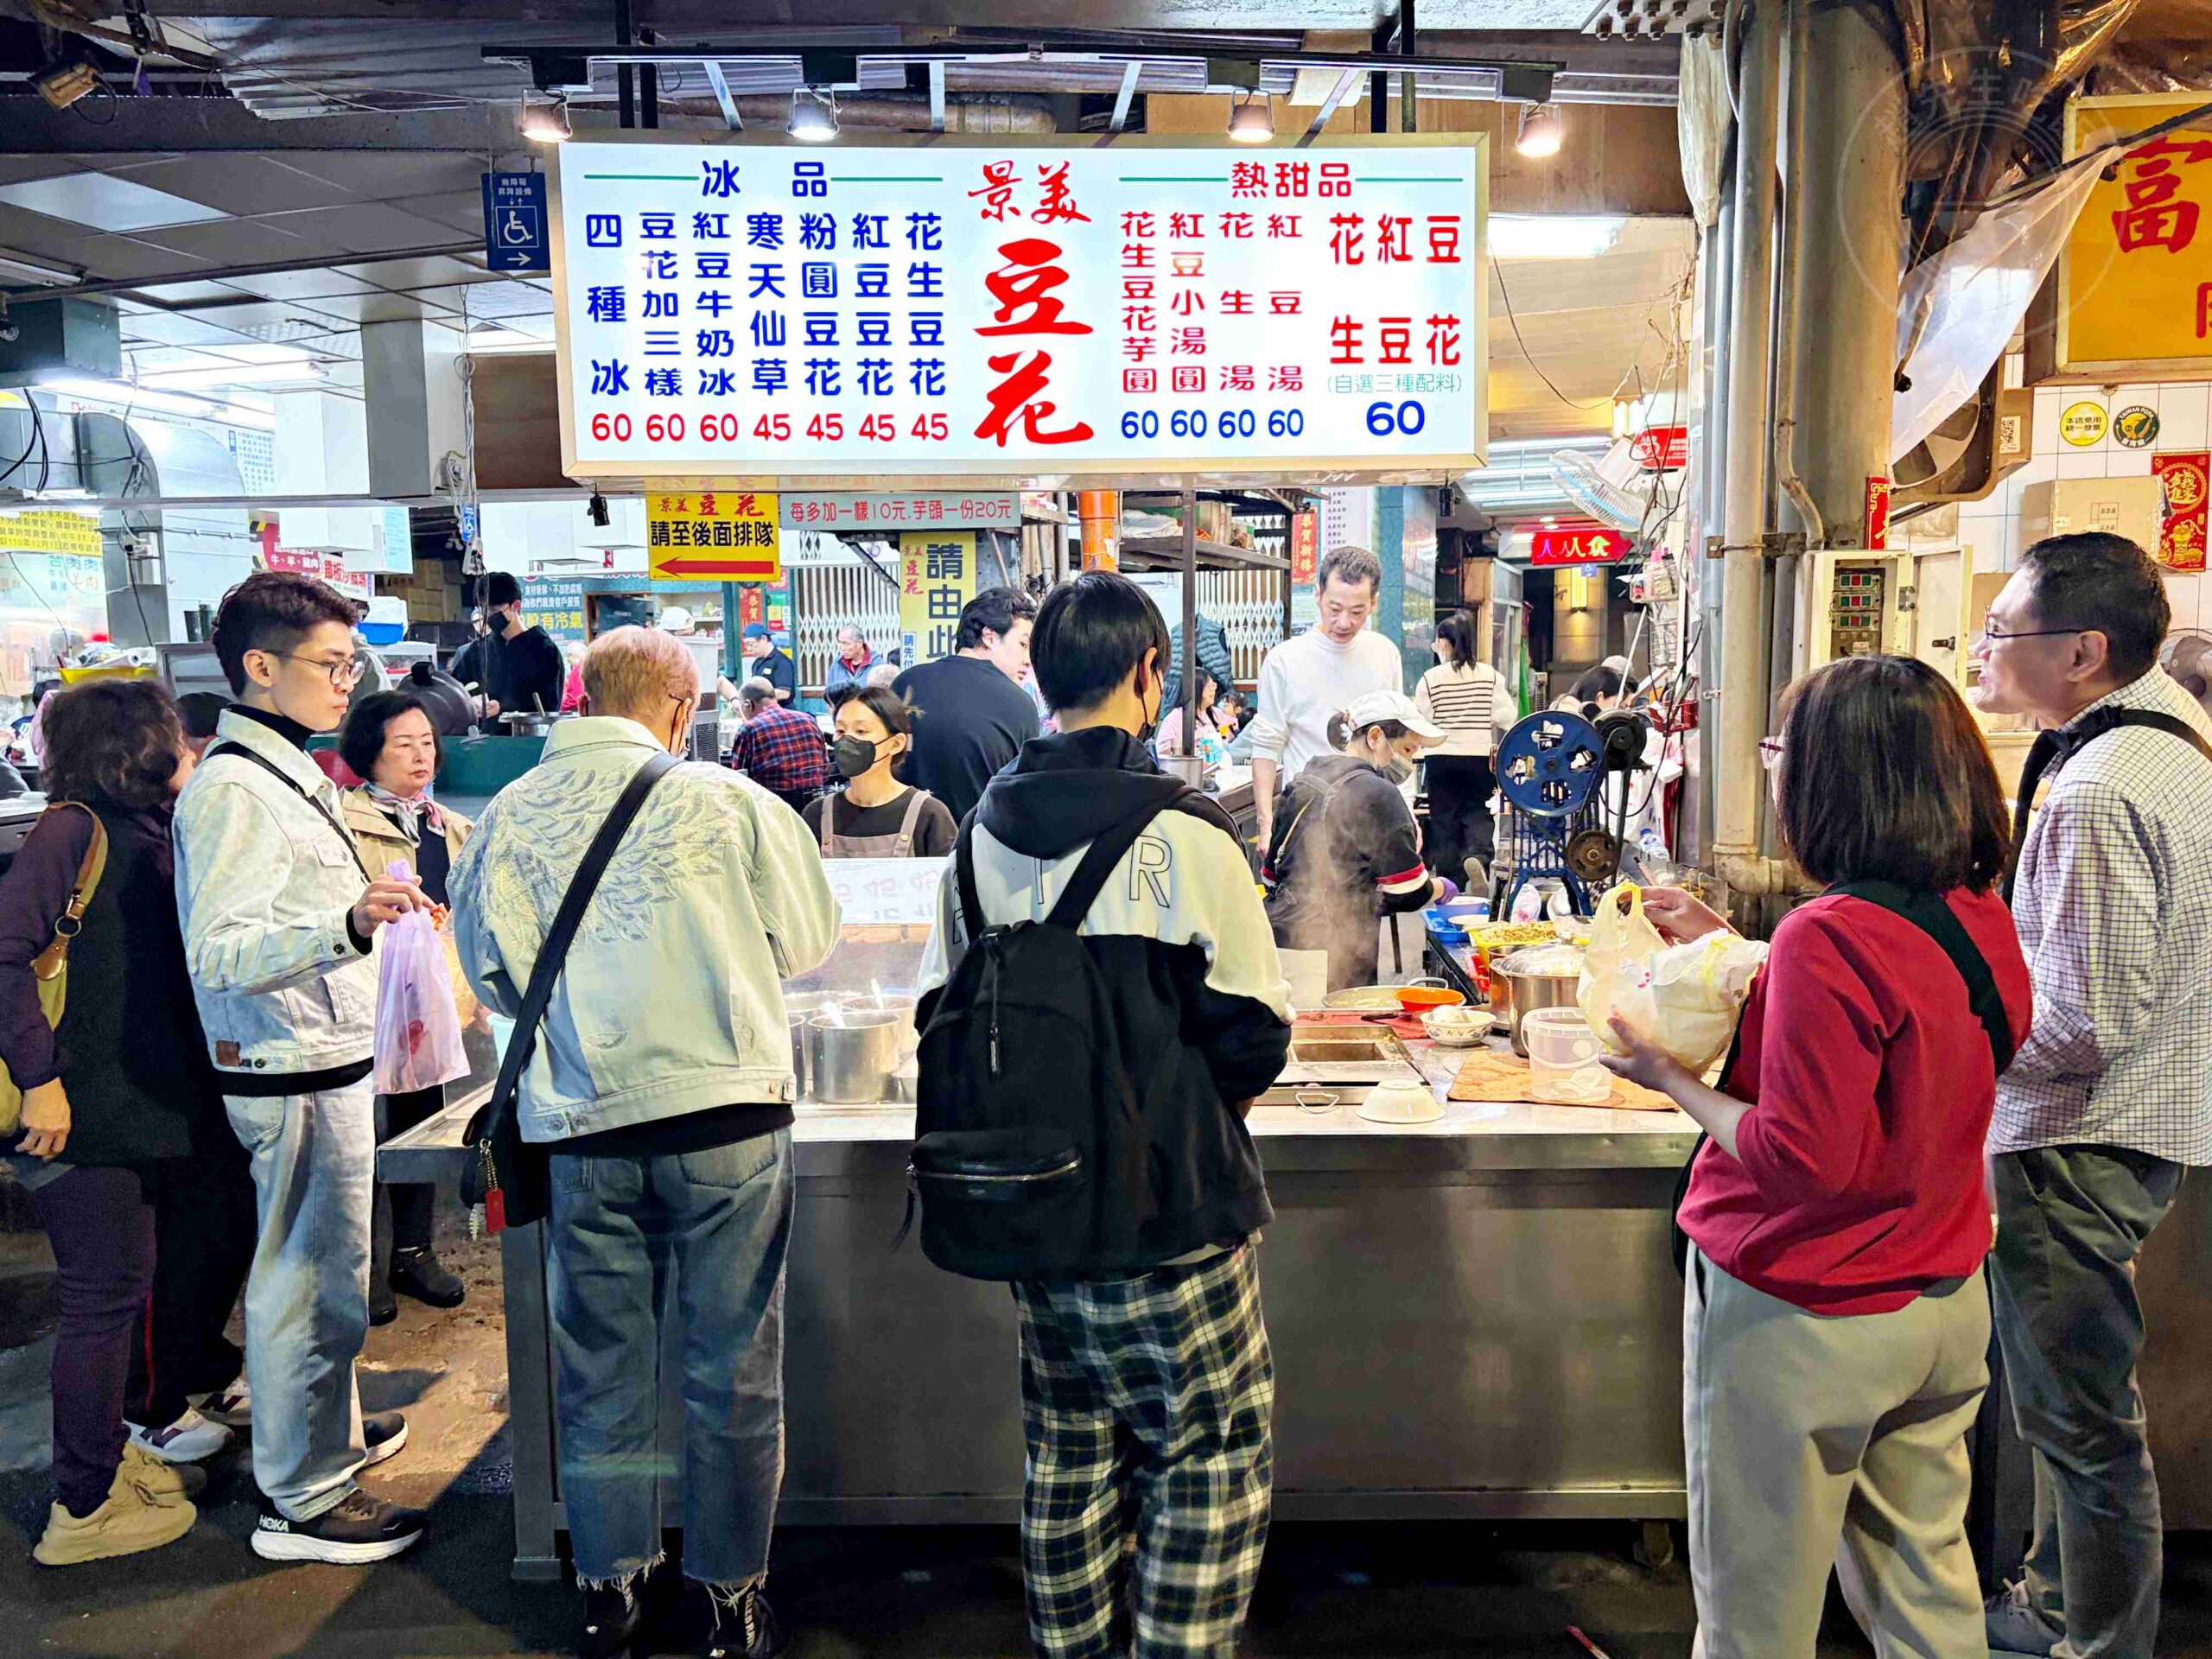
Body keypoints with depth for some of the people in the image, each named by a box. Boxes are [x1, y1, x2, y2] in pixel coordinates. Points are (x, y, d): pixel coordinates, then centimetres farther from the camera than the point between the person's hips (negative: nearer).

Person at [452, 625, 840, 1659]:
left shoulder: (508, 816, 3)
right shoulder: (725, 800, -3)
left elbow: (496, 977, 11)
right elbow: (807, 940, 6)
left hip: (583, 1127, 3)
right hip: (727, 1115, -2)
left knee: (600, 1370, 15)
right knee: (733, 1370, 10)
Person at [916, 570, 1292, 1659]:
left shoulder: (982, 833, 1)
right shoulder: (1180, 834, -17)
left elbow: (941, 1013, 6)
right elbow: (1254, 1042, -14)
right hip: (1170, 1205, -6)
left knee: (1068, 1449, 20)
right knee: (1215, 1453, 11)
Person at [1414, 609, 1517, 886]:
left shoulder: (1431, 678, -5)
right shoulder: (1490, 674, 0)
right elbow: (1507, 715, -3)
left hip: (1442, 756, -1)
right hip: (1479, 755, 1)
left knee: (1444, 818, 8)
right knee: (1478, 814, 10)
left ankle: (1450, 881, 10)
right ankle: (1477, 855, -19)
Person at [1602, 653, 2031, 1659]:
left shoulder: (1829, 938, -25)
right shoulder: (1982, 920, 0)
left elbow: (1801, 1158, -24)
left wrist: (1671, 1078, -12)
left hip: (1801, 1321, -8)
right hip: (1946, 1303, 8)